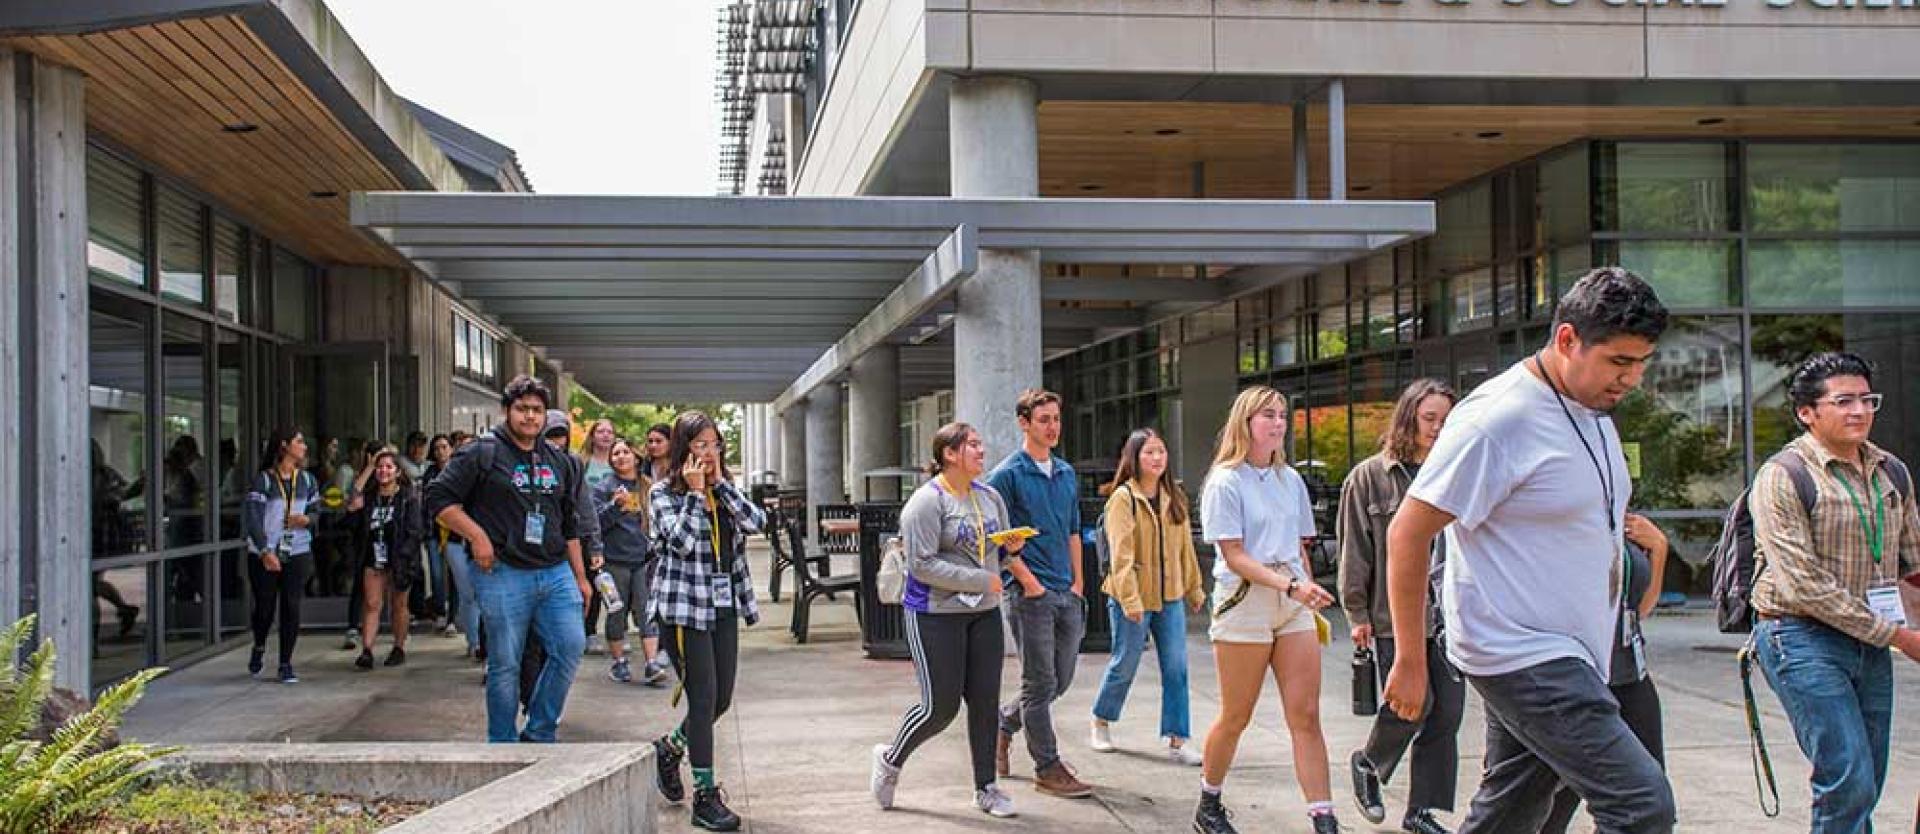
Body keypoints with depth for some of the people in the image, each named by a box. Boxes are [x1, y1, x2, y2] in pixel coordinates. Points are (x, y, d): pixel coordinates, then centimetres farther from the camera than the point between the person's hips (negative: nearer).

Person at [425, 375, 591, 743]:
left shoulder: (560, 462, 16)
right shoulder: (481, 454, -1)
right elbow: (438, 497, -4)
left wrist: (580, 577, 18)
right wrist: (477, 536, -12)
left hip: (556, 572, 5)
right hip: (503, 574, -5)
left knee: (570, 647, -4)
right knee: (505, 664, 1)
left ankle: (538, 734, 12)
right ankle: (503, 746, 15)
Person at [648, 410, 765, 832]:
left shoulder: (725, 492, 13)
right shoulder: (663, 493, -4)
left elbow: (755, 522, -5)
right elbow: (681, 540, -18)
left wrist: (720, 482, -8)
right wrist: (694, 492, -14)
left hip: (724, 605, 6)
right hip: (684, 605, -6)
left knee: (722, 700, 10)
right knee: (703, 699, -7)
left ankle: (668, 748, 37)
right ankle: (705, 796, 2)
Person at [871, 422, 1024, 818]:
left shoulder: (990, 497, 9)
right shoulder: (927, 502, -14)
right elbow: (923, 565, -20)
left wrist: (1012, 548, -3)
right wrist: (980, 581, -19)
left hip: (984, 614, 7)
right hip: (936, 615, -6)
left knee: (985, 702, 6)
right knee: (940, 707, -2)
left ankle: (986, 787, 19)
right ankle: (891, 759, 24)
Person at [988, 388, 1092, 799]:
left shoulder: (1066, 473, 14)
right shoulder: (1007, 474, -7)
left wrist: (1078, 582, 11)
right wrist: (1027, 579, -12)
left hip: (1067, 594, 7)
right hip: (1031, 594, -7)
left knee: (1060, 681, 12)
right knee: (1040, 683, -1)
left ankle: (1003, 723, 33)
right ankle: (1048, 769, 8)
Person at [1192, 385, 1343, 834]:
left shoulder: (1290, 480, 12)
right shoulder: (1225, 482, -6)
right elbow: (1234, 556, -13)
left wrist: (1311, 600, 12)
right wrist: (1292, 586, -22)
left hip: (1294, 605, 5)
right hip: (1245, 604, -5)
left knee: (1306, 716, -2)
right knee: (1235, 717, 5)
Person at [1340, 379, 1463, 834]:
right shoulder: (1370, 476, 0)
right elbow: (1355, 550, -1)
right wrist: (1357, 612, -4)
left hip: (1447, 613, 4)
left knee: (1447, 713, 3)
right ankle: (1367, 763, 22)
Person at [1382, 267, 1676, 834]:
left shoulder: (1593, 412, 11)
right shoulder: (1499, 418, -17)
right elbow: (1407, 534, -17)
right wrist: (1410, 662, -15)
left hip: (1571, 656, 9)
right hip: (1522, 655, -9)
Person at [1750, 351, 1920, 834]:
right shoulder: (1782, 477, -11)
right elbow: (1804, 586, -16)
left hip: (1871, 644, 7)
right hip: (1803, 637, -7)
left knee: (1863, 790, 10)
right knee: (1850, 781, -13)